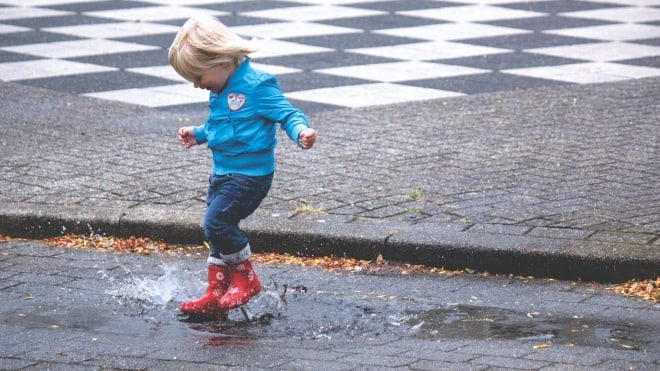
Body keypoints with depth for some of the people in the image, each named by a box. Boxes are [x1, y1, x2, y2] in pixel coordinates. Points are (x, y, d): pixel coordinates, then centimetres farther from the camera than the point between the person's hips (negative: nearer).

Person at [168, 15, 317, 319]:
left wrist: (301, 132, -36)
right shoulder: (219, 92, 11)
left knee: (216, 222, -18)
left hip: (249, 174, -9)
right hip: (222, 172, 9)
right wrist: (198, 134, 28)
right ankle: (216, 295, 20)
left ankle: (246, 279, -1)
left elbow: (287, 114, -17)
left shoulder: (256, 86, -17)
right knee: (218, 232, 11)